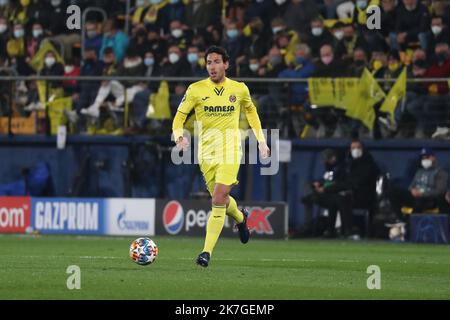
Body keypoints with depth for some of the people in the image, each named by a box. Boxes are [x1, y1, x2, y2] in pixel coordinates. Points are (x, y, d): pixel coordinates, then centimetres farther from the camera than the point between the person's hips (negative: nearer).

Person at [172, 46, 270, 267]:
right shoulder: (196, 89, -2)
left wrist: (261, 141, 17)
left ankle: (207, 251, -17)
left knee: (218, 201, -17)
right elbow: (180, 116, -1)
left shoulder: (239, 89, 2)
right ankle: (241, 218, 49)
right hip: (206, 152, 2)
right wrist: (179, 137, -21)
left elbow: (251, 111, 21)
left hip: (230, 151, -2)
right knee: (221, 201, 12)